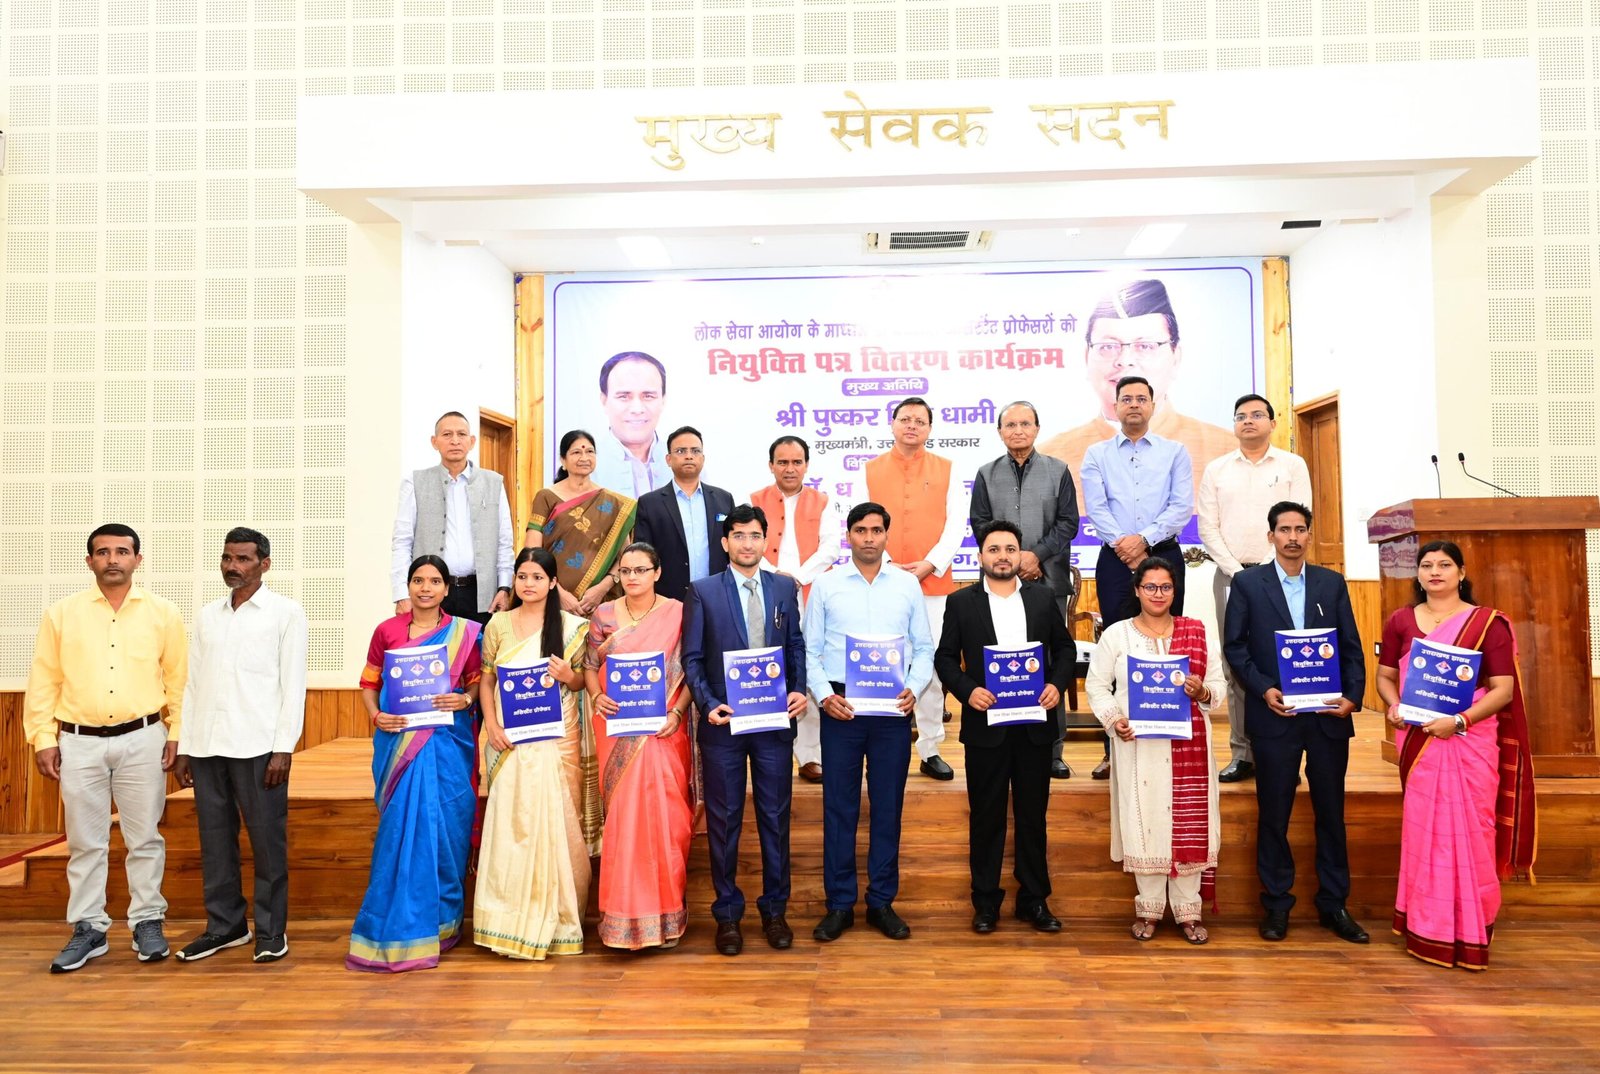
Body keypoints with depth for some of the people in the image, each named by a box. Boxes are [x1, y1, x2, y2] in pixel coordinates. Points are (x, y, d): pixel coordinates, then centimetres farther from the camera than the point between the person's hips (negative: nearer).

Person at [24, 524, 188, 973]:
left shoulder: (162, 613, 2)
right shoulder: (61, 614, 2)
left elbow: (178, 678, 4)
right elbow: (43, 681, 4)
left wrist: (177, 733, 0)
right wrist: (43, 739, 1)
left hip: (141, 739, -1)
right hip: (79, 742, 1)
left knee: (144, 838, 6)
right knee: (85, 842, 9)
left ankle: (147, 922, 19)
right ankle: (88, 929, 20)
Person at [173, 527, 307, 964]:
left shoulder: (286, 613, 1)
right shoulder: (207, 615, 15)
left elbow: (293, 685, -4)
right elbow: (193, 684, 15)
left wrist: (284, 749, -10)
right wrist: (183, 747, 9)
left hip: (257, 747, -5)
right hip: (207, 745, 5)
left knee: (267, 840, 0)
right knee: (215, 839, 10)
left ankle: (271, 930, 11)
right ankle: (225, 925, 22)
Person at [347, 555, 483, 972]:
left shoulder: (464, 632, 5)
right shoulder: (386, 631, 6)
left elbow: (478, 682, 8)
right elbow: (369, 685, 10)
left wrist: (465, 699, -12)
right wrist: (376, 716, -7)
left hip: (447, 744, 0)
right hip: (399, 743, 0)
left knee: (444, 830, 3)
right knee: (402, 830, -2)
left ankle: (441, 922, 20)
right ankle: (401, 928, 10)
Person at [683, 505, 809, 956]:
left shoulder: (785, 587, 7)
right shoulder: (703, 591, -1)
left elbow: (796, 645, 10)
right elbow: (692, 657, -1)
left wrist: (799, 689, -5)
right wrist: (708, 705, -13)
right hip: (723, 720, -2)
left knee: (776, 816, 9)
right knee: (723, 818, 8)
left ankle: (774, 910, 24)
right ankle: (727, 914, 22)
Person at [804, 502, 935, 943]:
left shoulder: (908, 584, 5)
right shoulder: (825, 585, 3)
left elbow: (925, 648, 7)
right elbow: (810, 650, 4)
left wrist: (914, 689, -8)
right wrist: (823, 694, -9)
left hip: (892, 709, 1)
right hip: (840, 706, -1)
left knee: (888, 806, 8)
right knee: (839, 806, 5)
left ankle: (882, 902, 21)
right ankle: (839, 904, 17)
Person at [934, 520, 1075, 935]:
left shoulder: (1042, 597, 7)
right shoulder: (961, 602, 1)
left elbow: (1065, 648, 11)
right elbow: (944, 657, 1)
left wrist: (1057, 684, -6)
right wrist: (966, 690, -14)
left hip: (1035, 725, 2)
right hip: (985, 725, -2)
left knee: (1033, 815, 11)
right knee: (986, 816, 7)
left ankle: (1034, 900, 23)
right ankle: (985, 901, 19)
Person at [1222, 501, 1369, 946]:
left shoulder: (1332, 583, 8)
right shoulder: (1247, 583, 1)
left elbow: (1351, 646, 7)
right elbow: (1234, 646, -1)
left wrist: (1352, 696, -7)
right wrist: (1263, 689, -13)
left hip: (1328, 714, 2)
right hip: (1275, 714, -2)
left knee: (1331, 811, 10)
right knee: (1273, 813, 5)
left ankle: (1333, 904, 22)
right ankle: (1276, 904, 17)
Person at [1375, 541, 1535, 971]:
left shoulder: (1488, 623, -2)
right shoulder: (1400, 621, 7)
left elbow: (1504, 690, -6)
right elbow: (1385, 675, 11)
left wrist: (1459, 720, -19)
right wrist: (1393, 706, -9)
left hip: (1469, 740, -2)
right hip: (1417, 741, 3)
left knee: (1468, 831, 0)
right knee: (1422, 830, 7)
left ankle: (1470, 933, 15)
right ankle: (1426, 931, 19)